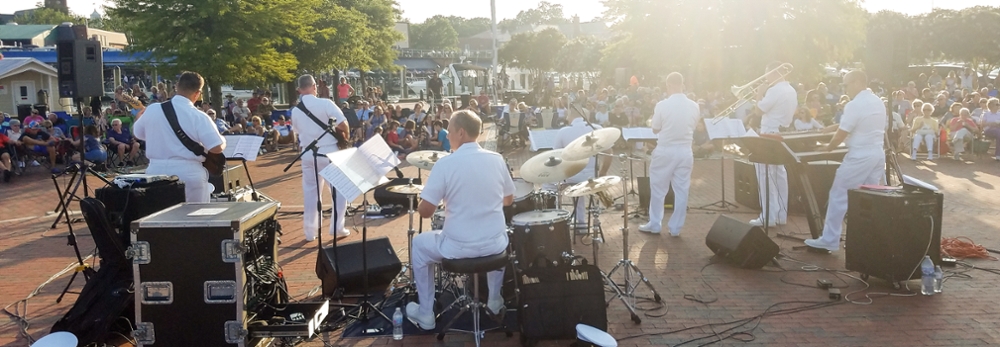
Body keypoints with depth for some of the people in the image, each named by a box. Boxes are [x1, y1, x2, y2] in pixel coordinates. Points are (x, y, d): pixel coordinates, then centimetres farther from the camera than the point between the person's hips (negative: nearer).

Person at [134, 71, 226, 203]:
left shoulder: (152, 109, 1)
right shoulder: (199, 117, -13)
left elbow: (137, 133, 18)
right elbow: (217, 148, -16)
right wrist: (223, 140, 5)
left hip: (156, 173, 4)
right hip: (189, 175, -4)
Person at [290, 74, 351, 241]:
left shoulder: (295, 111, 3)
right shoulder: (325, 103, -12)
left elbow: (297, 132, 14)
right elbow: (343, 125, -14)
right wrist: (345, 136, 4)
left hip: (308, 155, 4)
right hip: (329, 153, -4)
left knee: (310, 192, 12)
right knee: (339, 190, 9)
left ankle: (310, 231, 15)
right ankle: (337, 227, 8)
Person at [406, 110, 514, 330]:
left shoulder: (445, 163, -16)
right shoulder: (497, 160, -3)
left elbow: (425, 212, -13)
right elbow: (508, 200, 10)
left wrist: (443, 198, 7)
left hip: (458, 246, -4)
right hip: (494, 245, 4)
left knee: (419, 245, 26)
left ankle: (425, 315, 29)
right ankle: (495, 301, 43)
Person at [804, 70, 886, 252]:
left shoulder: (854, 105, -16)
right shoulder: (878, 101, 12)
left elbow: (841, 135, -14)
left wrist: (827, 148, 3)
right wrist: (836, 126, 17)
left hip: (859, 157, -9)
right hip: (878, 154, 9)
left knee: (838, 196, -1)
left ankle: (829, 239, 2)